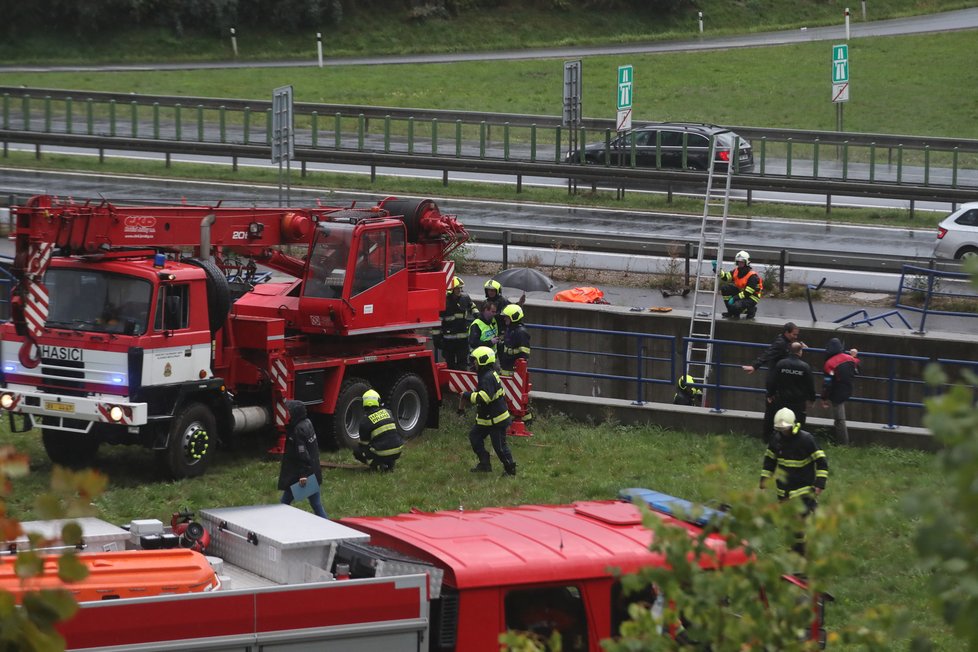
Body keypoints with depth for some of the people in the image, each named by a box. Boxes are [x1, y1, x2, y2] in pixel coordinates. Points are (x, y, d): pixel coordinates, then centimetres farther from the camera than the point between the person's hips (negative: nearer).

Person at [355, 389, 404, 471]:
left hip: (382, 455, -5)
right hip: (397, 453, 5)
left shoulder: (364, 421, -6)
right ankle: (391, 463, 15)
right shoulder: (388, 412, 7)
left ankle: (378, 465, -7)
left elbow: (364, 442, 4)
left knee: (357, 452, 13)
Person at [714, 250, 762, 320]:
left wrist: (735, 298, -28)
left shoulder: (753, 276, -23)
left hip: (751, 298, -8)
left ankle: (751, 310, 1)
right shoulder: (736, 271, 1)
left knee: (736, 306, -34)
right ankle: (731, 312, 2)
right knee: (724, 288, -8)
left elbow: (748, 292, -26)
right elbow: (725, 277, -6)